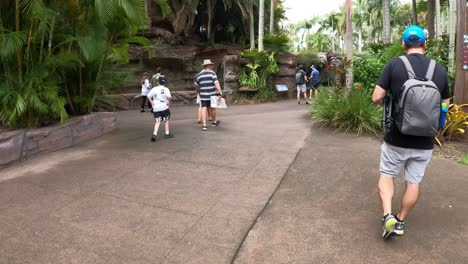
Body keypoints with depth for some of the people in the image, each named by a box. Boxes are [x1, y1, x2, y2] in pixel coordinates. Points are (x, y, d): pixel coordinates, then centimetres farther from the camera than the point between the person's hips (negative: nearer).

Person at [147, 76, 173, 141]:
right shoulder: (165, 89, -6)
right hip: (164, 107, -2)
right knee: (166, 120, 16)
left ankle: (154, 134, -11)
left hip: (156, 108, 2)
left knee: (158, 121, 6)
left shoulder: (154, 89, 4)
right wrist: (169, 102, -6)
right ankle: (167, 133, 20)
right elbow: (169, 97, -22)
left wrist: (152, 103, 4)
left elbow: (148, 96, -1)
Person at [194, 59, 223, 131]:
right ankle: (213, 122, 35)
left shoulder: (199, 75, 5)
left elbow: (195, 85, 19)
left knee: (204, 109, 2)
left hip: (203, 95, 2)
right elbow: (216, 84, -18)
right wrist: (220, 92, -21)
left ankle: (204, 125, -7)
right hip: (212, 95, -2)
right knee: (212, 108, 14)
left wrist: (199, 91, 36)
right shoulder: (212, 73, -7)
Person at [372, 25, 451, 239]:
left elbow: (376, 98, -11)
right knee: (413, 182, 16)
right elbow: (445, 106, 8)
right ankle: (401, 221, 28)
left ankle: (388, 216, 4)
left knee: (386, 175, 17)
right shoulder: (440, 70, 1)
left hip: (397, 139, -2)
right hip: (425, 141, 3)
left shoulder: (394, 65, -10)